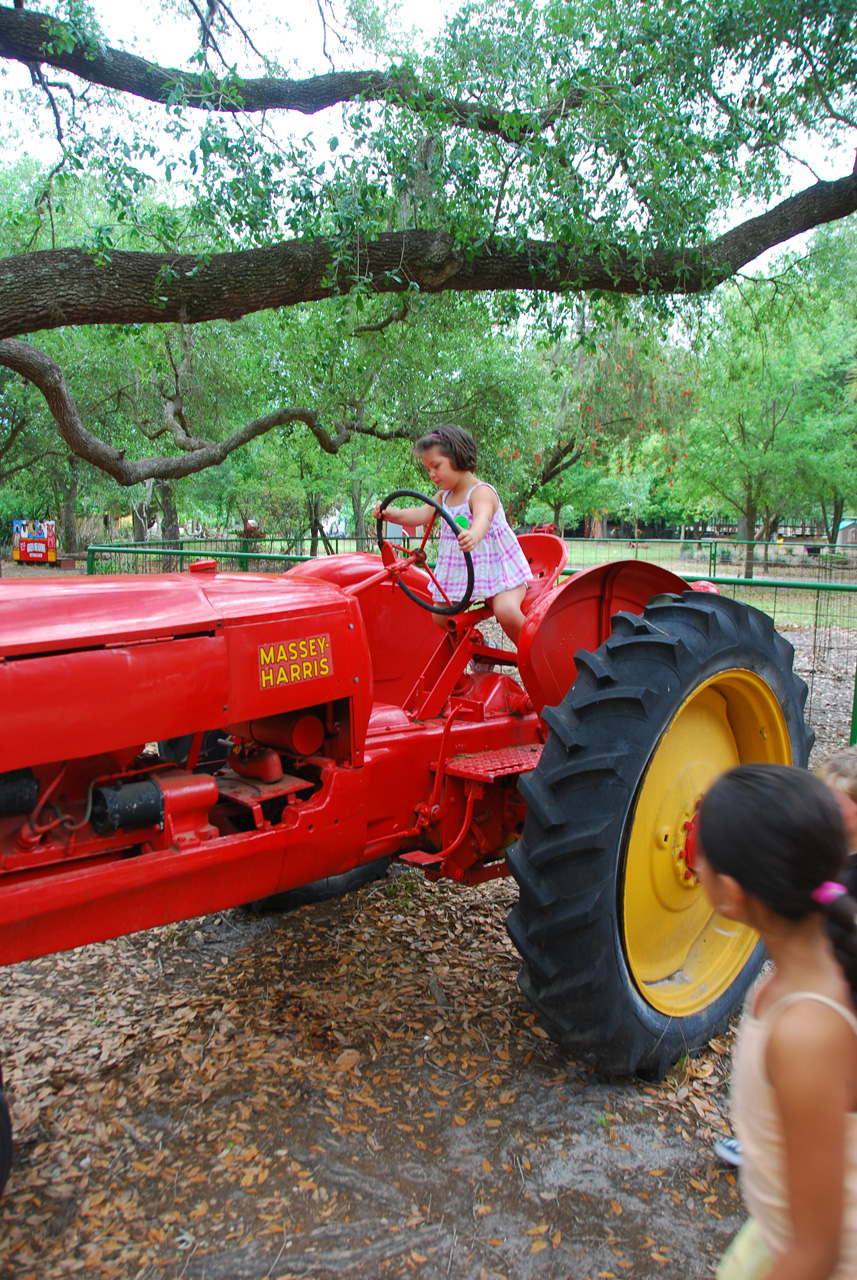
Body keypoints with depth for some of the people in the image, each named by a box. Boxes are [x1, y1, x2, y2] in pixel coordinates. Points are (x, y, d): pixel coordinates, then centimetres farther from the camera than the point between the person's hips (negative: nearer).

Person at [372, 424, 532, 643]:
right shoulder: (444, 496, 7)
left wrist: (474, 535, -63)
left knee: (506, 610, -29)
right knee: (441, 617, 3)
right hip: (458, 573, 8)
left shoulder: (482, 492, -18)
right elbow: (422, 513, -8)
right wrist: (392, 513, -26)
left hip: (496, 568, -8)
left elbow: (483, 517, -40)